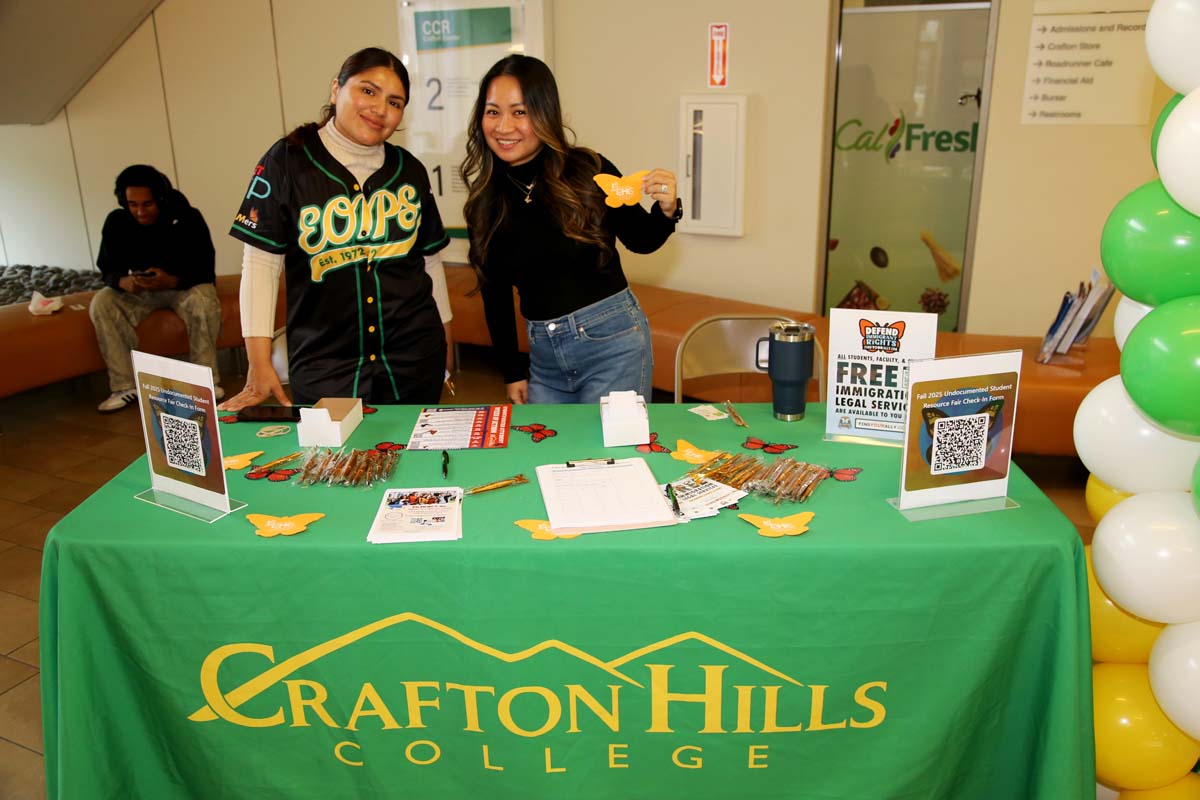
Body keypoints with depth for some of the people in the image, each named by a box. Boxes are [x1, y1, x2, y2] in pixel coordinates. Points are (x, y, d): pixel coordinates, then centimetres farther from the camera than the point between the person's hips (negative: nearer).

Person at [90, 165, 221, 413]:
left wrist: (172, 281, -39)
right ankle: (126, 386, -20)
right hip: (139, 291, 3)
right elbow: (107, 269, -5)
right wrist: (123, 281, -31)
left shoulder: (187, 218, -18)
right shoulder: (116, 222, -9)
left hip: (185, 285, -3)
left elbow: (205, 269, -19)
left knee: (204, 300, -36)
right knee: (101, 303, -23)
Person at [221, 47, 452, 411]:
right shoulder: (287, 161, -4)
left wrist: (445, 340, 17)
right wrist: (259, 364, -12)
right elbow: (261, 263, -7)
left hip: (416, 361, 3)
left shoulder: (410, 170, 7)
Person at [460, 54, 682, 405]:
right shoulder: (486, 199, 0)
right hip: (543, 355, 4)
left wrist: (666, 210, -18)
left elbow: (641, 241, 4)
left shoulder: (589, 172, -11)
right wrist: (512, 371, 10)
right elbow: (495, 292, 8)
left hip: (612, 341, -4)